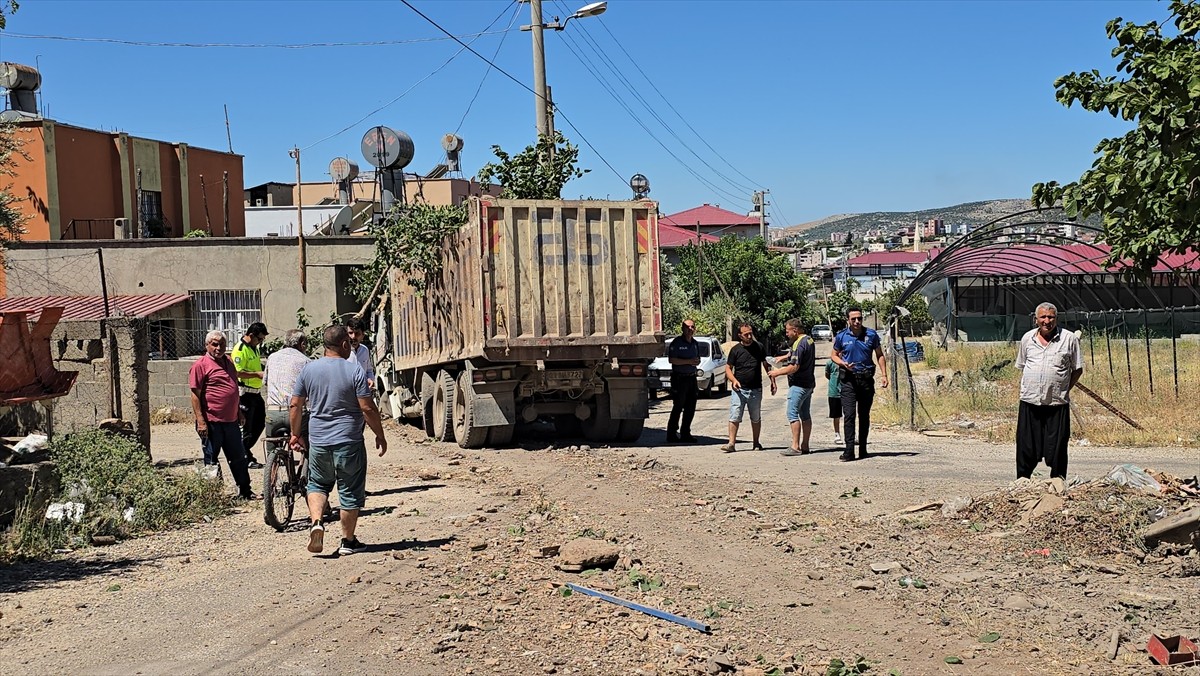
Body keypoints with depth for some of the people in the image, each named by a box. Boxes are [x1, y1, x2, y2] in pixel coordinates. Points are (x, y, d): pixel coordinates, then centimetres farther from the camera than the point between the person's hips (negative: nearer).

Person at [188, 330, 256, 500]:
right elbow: (195, 394, -13)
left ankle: (245, 491, 24)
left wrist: (239, 412, 24)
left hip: (231, 421, 7)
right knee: (212, 460, 4)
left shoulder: (229, 361, 14)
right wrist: (200, 421, -18)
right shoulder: (201, 365, -9)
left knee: (238, 457, 14)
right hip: (212, 422, -7)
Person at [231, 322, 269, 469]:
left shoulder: (254, 348, 15)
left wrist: (263, 372, 13)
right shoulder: (240, 350, -16)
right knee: (246, 426, -1)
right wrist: (257, 374, -25)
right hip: (245, 393, -10)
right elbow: (238, 373, -24)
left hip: (255, 392, 10)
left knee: (260, 422, 14)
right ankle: (245, 458, 8)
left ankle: (245, 450, 25)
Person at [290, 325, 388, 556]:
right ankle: (348, 541, 15)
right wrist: (380, 435, 0)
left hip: (318, 441, 3)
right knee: (350, 491, 8)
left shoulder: (308, 369, 1)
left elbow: (295, 405, 6)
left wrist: (295, 434, 18)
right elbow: (368, 409, -12)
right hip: (349, 442, -3)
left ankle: (316, 522, -2)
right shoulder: (354, 371, -10)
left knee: (317, 484, 21)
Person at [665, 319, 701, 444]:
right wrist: (688, 361, -20)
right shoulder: (676, 342, -8)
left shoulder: (695, 344, 14)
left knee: (690, 408, 8)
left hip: (691, 378, 7)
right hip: (679, 378, -7)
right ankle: (671, 434, -1)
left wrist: (696, 362, -1)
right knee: (678, 407, -6)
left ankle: (685, 433, 16)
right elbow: (671, 359, -16)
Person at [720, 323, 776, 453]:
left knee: (756, 418, 12)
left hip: (756, 390, 2)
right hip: (739, 389, -2)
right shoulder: (735, 350, -1)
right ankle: (731, 443, -9)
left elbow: (766, 365, 14)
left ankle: (756, 443, 23)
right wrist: (734, 380, -16)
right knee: (734, 418, -9)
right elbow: (728, 368, 2)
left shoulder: (759, 347, 4)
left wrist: (772, 381, 9)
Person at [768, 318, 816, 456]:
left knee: (792, 414, -9)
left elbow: (794, 367, -23)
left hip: (799, 385, -10)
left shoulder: (799, 344, -19)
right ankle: (804, 446, 14)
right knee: (805, 415, 11)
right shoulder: (809, 340, 12)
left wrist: (777, 373, -12)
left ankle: (795, 446, -12)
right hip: (809, 383, 10)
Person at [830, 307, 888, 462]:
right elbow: (834, 355, 10)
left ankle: (863, 449, 19)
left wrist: (884, 375, 2)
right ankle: (849, 450, -14)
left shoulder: (871, 335, 2)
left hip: (866, 378, 2)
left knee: (864, 415, 9)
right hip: (848, 379, -2)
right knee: (849, 414, -11)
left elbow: (880, 355, 11)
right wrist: (843, 363, -11)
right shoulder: (841, 336, -1)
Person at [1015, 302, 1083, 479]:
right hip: (1029, 401, 2)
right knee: (1026, 445, 7)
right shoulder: (1027, 338, 8)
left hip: (1057, 403, -2)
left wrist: (1063, 389, -1)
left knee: (1057, 445, 2)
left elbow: (1077, 369, 5)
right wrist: (1028, 387, 9)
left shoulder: (1069, 339, 0)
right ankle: (1022, 478, 19)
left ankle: (1057, 479, 14)